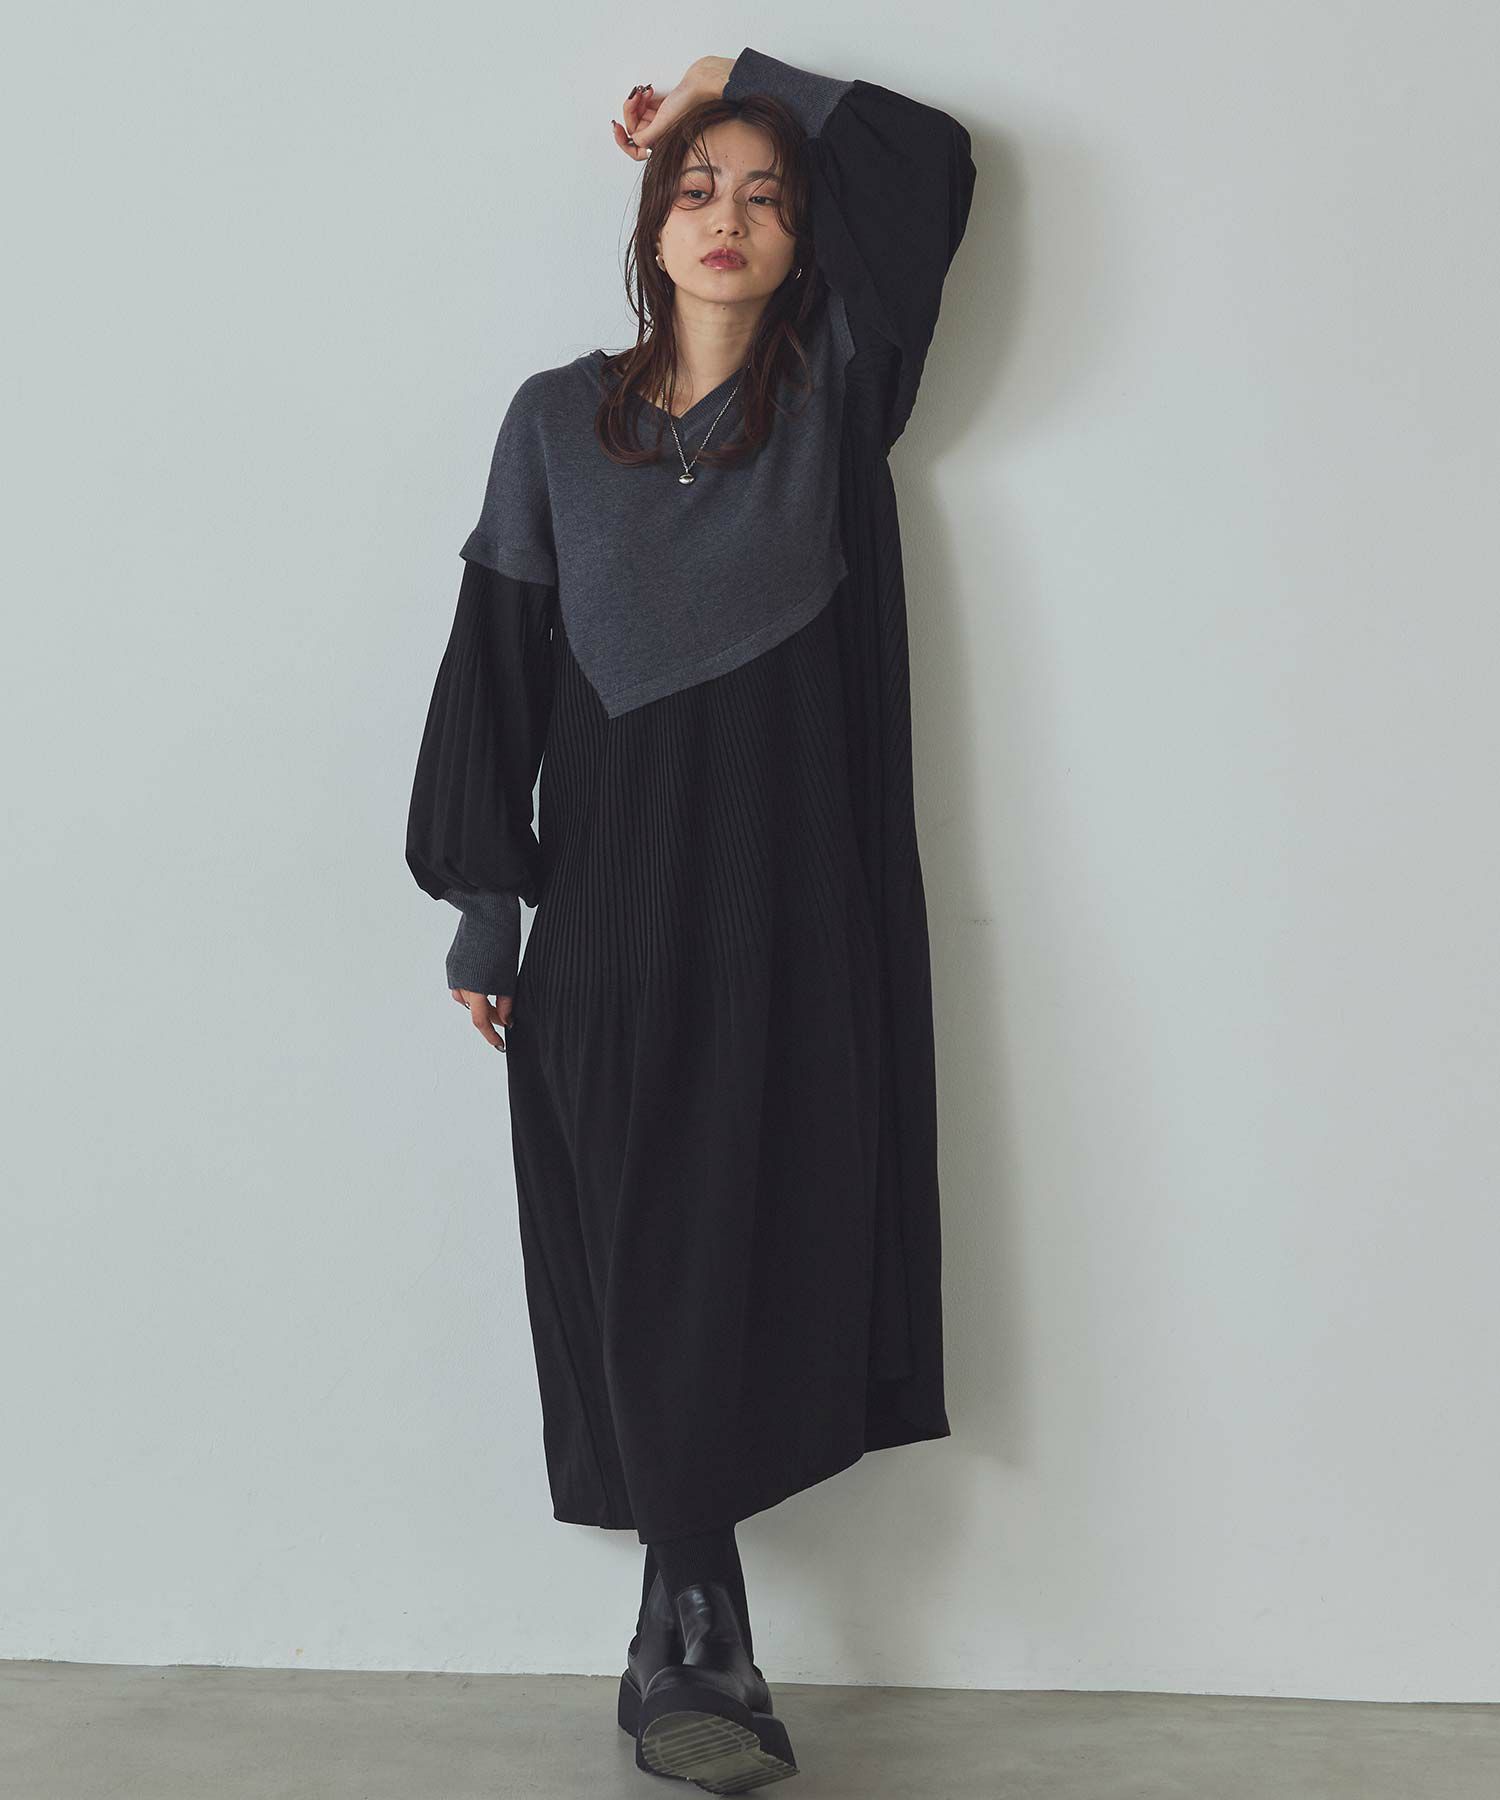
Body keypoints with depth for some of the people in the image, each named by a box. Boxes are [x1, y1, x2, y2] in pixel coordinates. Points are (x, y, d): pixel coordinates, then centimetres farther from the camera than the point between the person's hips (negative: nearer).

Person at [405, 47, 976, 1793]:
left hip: (796, 901, 0)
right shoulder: (557, 420, 8)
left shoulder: (833, 396, 7)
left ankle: (677, 1640, 13)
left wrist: (739, 80, 9)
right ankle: (702, 1645, 10)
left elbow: (930, 159, 1)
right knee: (640, 1256, 0)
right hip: (614, 898, 0)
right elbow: (498, 664, 6)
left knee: (765, 1235, 0)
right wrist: (483, 911, 3)